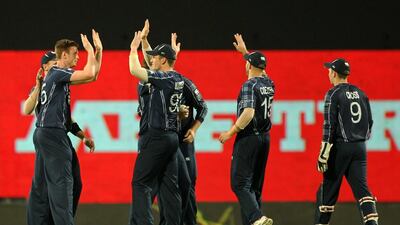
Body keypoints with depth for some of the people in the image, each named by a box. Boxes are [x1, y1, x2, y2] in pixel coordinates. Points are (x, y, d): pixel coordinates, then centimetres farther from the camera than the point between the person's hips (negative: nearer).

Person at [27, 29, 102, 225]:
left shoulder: (59, 74, 18)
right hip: (53, 133, -10)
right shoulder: (57, 73, -11)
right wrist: (90, 50, -7)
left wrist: (99, 50, 16)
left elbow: (92, 76, 22)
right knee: (61, 182, -13)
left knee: (41, 184, 9)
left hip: (44, 134, 10)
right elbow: (89, 74, -21)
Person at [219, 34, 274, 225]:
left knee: (239, 183, -10)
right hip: (265, 137, 8)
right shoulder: (269, 84, 10)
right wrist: (245, 51, 42)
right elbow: (259, 67, 33)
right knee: (255, 185, 11)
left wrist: (231, 132, -17)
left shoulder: (249, 86, -13)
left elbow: (248, 113, -25)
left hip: (248, 138, -8)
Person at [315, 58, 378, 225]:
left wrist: (323, 156, -13)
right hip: (360, 147, 5)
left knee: (328, 188, 5)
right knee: (361, 187, -1)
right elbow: (369, 123, 15)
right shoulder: (361, 93, 12)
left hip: (340, 148, -5)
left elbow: (329, 127, -13)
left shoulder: (333, 94, -7)